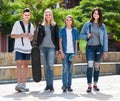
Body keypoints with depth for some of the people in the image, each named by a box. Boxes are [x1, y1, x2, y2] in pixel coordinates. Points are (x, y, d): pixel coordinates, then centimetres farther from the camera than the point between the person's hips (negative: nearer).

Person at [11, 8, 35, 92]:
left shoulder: (31, 25, 12)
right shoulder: (17, 23, 0)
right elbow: (12, 35, -2)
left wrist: (30, 36, -6)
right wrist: (21, 35, -16)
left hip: (27, 48, 4)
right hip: (19, 48, -4)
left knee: (26, 66, 5)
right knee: (19, 65, -13)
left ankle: (23, 85, 10)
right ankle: (18, 84, -17)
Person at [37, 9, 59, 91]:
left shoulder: (55, 25, 7)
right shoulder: (41, 26, 11)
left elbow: (57, 37, 5)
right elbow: (38, 37, 12)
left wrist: (57, 49, -1)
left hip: (51, 47, -2)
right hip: (43, 47, 2)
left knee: (50, 66, -14)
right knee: (46, 67, 6)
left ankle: (51, 85, -13)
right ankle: (47, 84, 12)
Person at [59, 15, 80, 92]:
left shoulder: (75, 31, 8)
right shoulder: (62, 30, 3)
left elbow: (76, 42, 10)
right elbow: (60, 41, 2)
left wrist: (75, 52, 3)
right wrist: (61, 52, -6)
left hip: (72, 52, 2)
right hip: (65, 52, -2)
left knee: (70, 69, 5)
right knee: (65, 68, -7)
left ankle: (69, 86, 11)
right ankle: (64, 85, -4)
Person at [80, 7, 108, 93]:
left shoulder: (102, 26, 4)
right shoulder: (87, 24, 2)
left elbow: (105, 38, 5)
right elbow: (81, 35, 9)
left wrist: (105, 51, 0)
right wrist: (87, 36, -13)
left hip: (99, 47, 2)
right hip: (90, 47, -1)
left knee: (97, 66, 8)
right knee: (90, 66, -12)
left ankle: (95, 84, 19)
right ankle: (89, 85, -9)